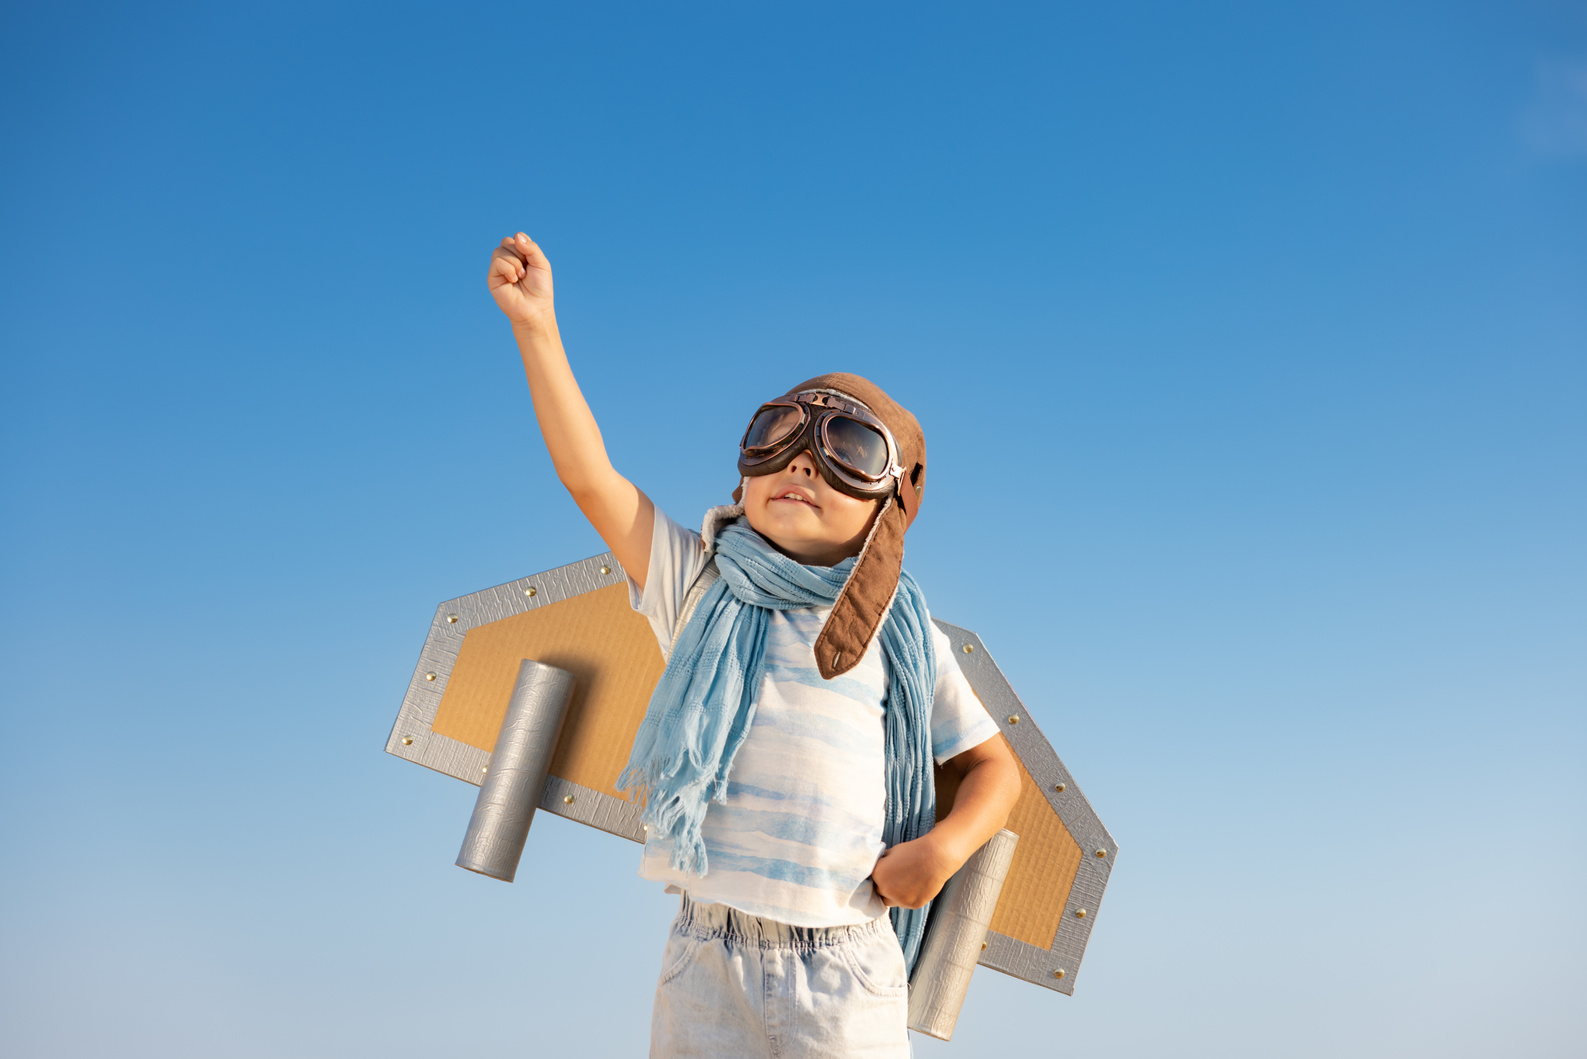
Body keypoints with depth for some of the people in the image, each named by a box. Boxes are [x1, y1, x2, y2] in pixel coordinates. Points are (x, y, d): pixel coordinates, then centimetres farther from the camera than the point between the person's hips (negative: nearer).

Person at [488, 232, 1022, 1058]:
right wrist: (537, 328, -11)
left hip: (848, 977, 0)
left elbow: (993, 766, 15)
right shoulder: (702, 589, 6)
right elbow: (590, 476, -4)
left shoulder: (901, 636, 7)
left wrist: (946, 845, -5)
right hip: (707, 964, 0)